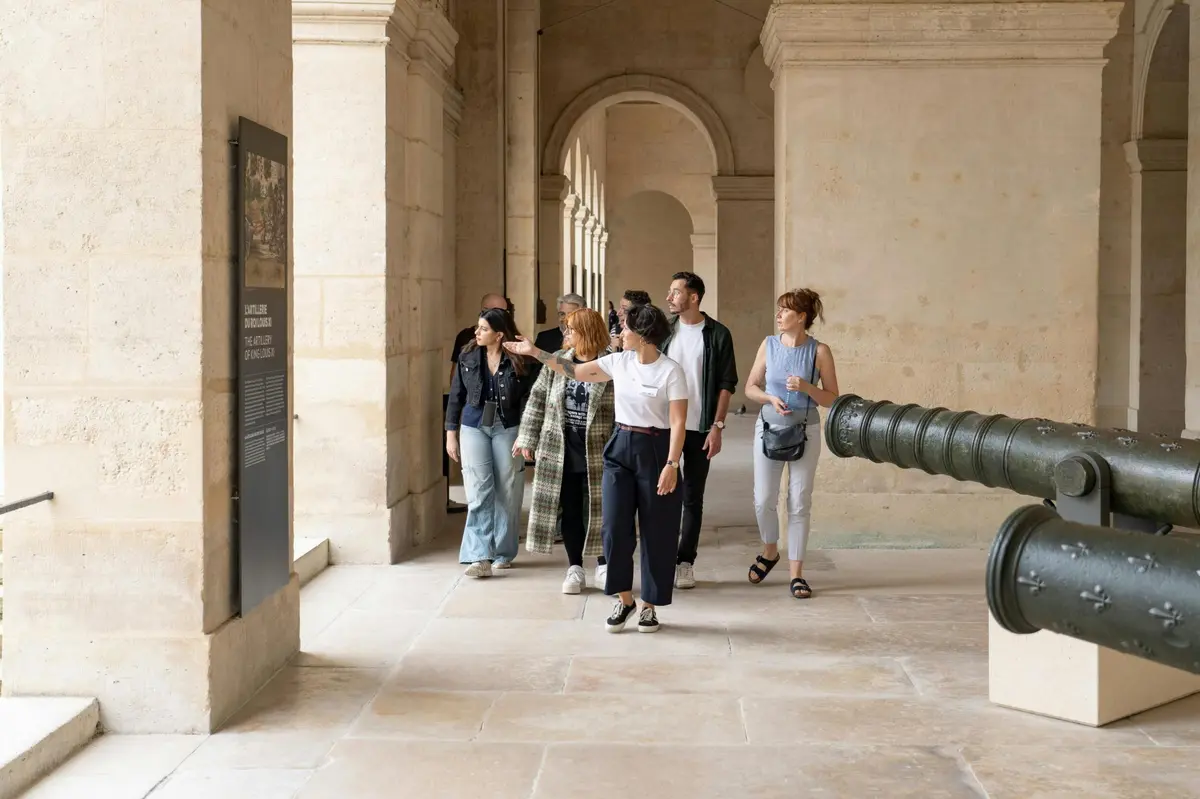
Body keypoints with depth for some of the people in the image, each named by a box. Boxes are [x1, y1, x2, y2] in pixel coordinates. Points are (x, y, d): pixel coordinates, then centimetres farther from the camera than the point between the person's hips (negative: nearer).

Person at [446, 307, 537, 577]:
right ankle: (480, 556, -12)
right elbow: (456, 396, 7)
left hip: (507, 429, -1)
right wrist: (451, 432, 5)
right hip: (474, 427, 1)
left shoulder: (517, 362, -6)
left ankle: (503, 552, 19)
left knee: (506, 493, 6)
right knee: (479, 492, -8)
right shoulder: (468, 357, 2)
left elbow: (527, 400, -5)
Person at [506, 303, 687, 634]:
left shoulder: (671, 371, -11)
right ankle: (624, 600, 14)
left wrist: (672, 464, -20)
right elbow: (575, 372, 13)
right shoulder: (618, 362, 4)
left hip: (654, 450, -5)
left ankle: (649, 606, 15)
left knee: (656, 533, 3)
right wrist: (534, 352, 11)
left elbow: (678, 422, -14)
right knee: (615, 527, -1)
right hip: (620, 448, 5)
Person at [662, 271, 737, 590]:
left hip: (700, 429, -2)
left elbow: (727, 384, -2)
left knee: (693, 498, 5)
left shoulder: (717, 334, -3)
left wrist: (717, 427, -8)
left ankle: (685, 562, 12)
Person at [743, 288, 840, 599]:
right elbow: (750, 387, 7)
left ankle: (797, 573, 10)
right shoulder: (769, 345, 0)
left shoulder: (819, 351, -7)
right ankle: (770, 552, 31)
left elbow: (832, 399, -4)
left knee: (799, 503, 2)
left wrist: (807, 388, -20)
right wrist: (770, 398, -12)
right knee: (763, 500, 3)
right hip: (769, 429, 2)